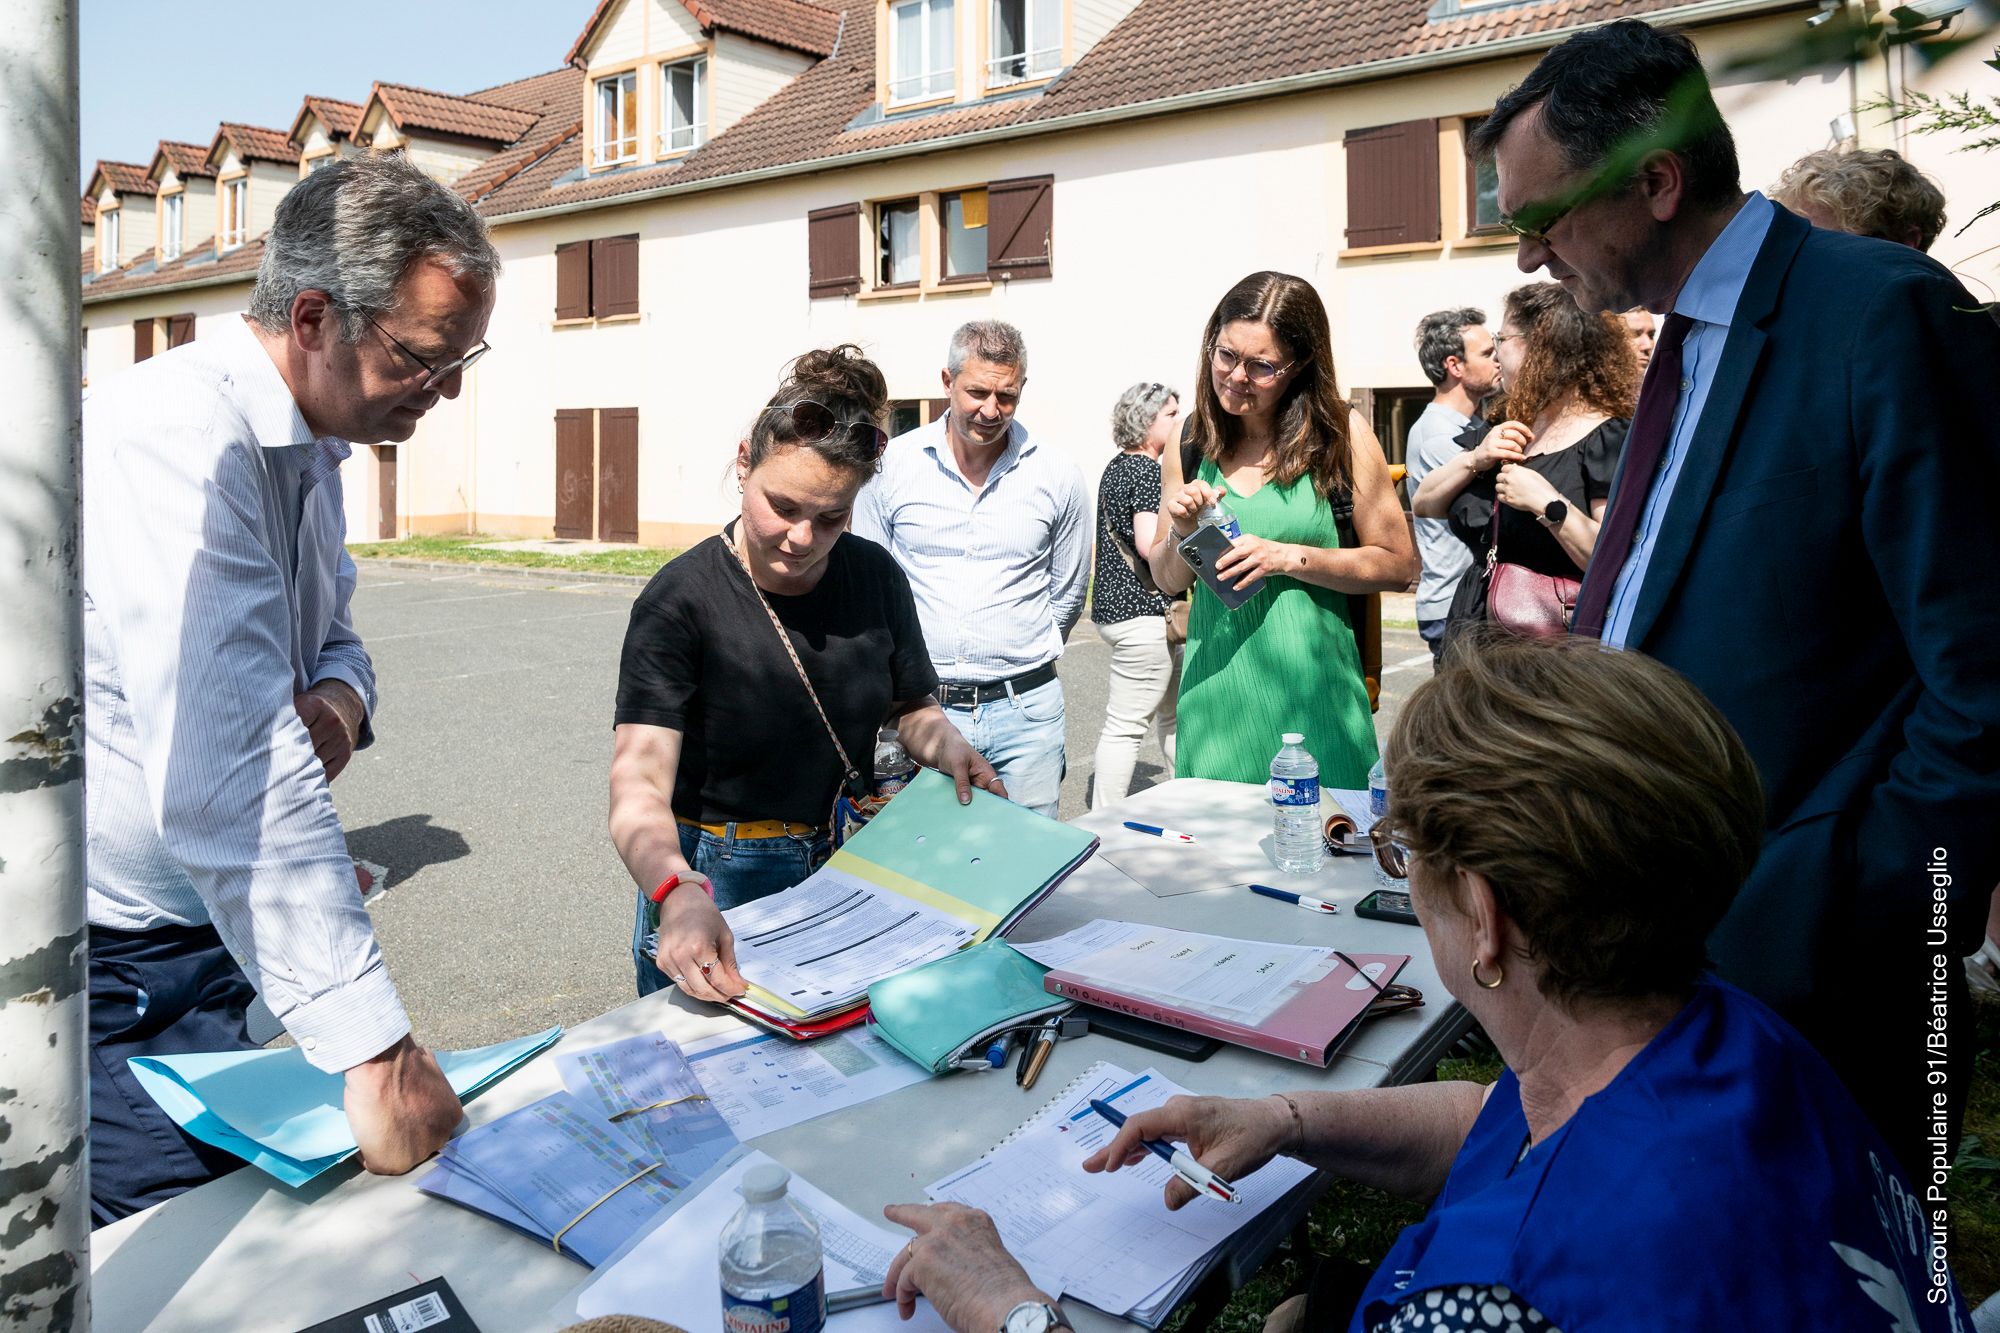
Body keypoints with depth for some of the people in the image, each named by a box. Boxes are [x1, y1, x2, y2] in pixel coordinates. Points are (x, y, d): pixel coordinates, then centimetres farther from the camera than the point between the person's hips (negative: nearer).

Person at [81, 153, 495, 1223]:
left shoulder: (304, 449, 7)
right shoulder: (176, 437, -24)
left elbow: (330, 631, 19)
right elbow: (229, 780, -33)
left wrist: (338, 698, -8)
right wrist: (376, 1048, -35)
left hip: (207, 930, 8)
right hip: (111, 963, -8)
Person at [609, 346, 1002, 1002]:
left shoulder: (876, 576, -2)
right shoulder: (680, 599, -17)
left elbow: (911, 707, 13)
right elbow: (638, 789, -27)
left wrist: (948, 745, -10)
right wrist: (680, 895, -46)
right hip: (718, 888, -4)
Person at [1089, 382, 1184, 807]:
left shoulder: (1117, 467, 15)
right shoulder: (1146, 471, -15)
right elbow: (1150, 544, -24)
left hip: (1114, 605, 11)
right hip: (1142, 612, -11)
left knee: (1173, 714, 20)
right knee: (1126, 724, -4)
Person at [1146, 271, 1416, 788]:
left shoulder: (1341, 434, -2)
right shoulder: (1191, 443, 6)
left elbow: (1399, 565, -2)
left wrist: (1289, 557, -12)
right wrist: (1182, 532, -7)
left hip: (1308, 684, -2)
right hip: (1214, 682, 3)